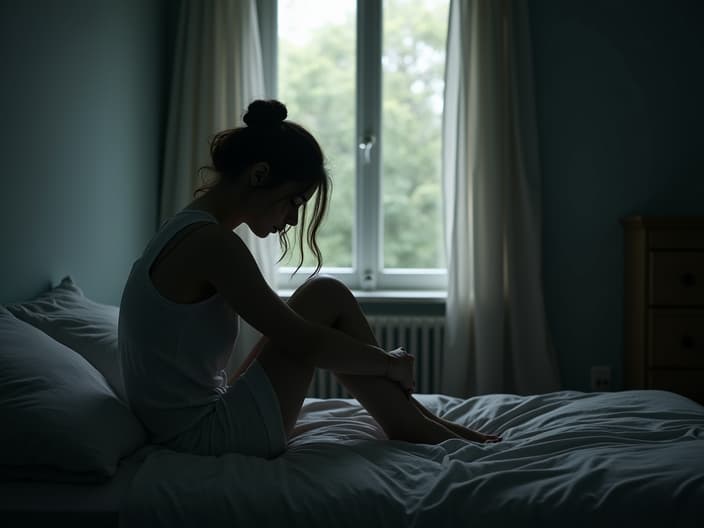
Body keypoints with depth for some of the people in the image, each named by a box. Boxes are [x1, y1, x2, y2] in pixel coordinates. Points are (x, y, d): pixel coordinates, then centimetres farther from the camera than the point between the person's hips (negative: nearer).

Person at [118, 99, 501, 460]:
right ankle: (413, 429, 7)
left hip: (184, 429, 9)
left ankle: (413, 422, 19)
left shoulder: (185, 231, 10)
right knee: (326, 297, -6)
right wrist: (390, 363, -3)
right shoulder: (210, 242, -19)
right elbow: (302, 342, -18)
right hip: (207, 436, -9)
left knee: (320, 318, 13)